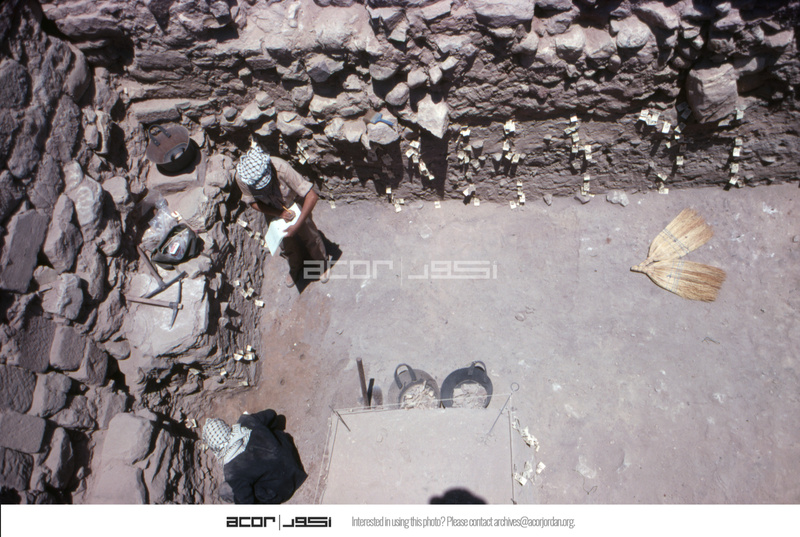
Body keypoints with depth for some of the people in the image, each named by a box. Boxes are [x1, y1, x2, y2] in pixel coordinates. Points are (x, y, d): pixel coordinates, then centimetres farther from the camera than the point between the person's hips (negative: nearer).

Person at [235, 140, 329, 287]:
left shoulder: (281, 169, -44)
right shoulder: (241, 177, -33)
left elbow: (312, 196, -41)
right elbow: (253, 202, -15)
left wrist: (297, 225, -41)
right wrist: (279, 213, -31)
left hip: (294, 204, -3)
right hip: (272, 210, 3)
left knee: (309, 236, 16)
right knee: (285, 243, 21)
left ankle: (321, 263, 47)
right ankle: (295, 266, 53)